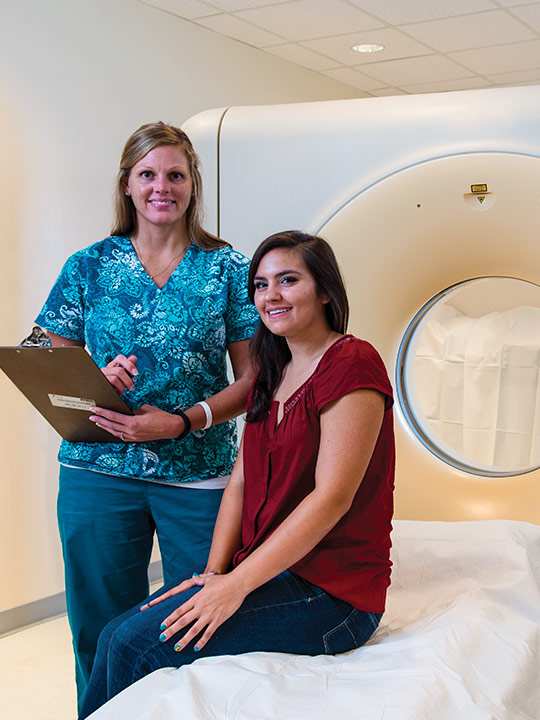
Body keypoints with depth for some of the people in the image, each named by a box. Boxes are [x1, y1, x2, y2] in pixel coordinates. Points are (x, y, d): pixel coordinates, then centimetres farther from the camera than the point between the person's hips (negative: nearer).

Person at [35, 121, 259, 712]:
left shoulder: (227, 269, 3)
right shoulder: (88, 267, 7)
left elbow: (253, 378, 0)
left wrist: (182, 422, -15)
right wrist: (98, 379, -13)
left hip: (199, 475, -1)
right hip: (97, 472, 1)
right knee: (102, 635, 9)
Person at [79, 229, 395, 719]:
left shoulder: (352, 364, -13)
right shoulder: (273, 374, 15)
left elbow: (331, 498, -20)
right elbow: (241, 480, 12)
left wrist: (237, 584, -20)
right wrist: (215, 573, -2)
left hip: (332, 593, -8)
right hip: (268, 570, 8)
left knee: (137, 643, -16)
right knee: (116, 634, -7)